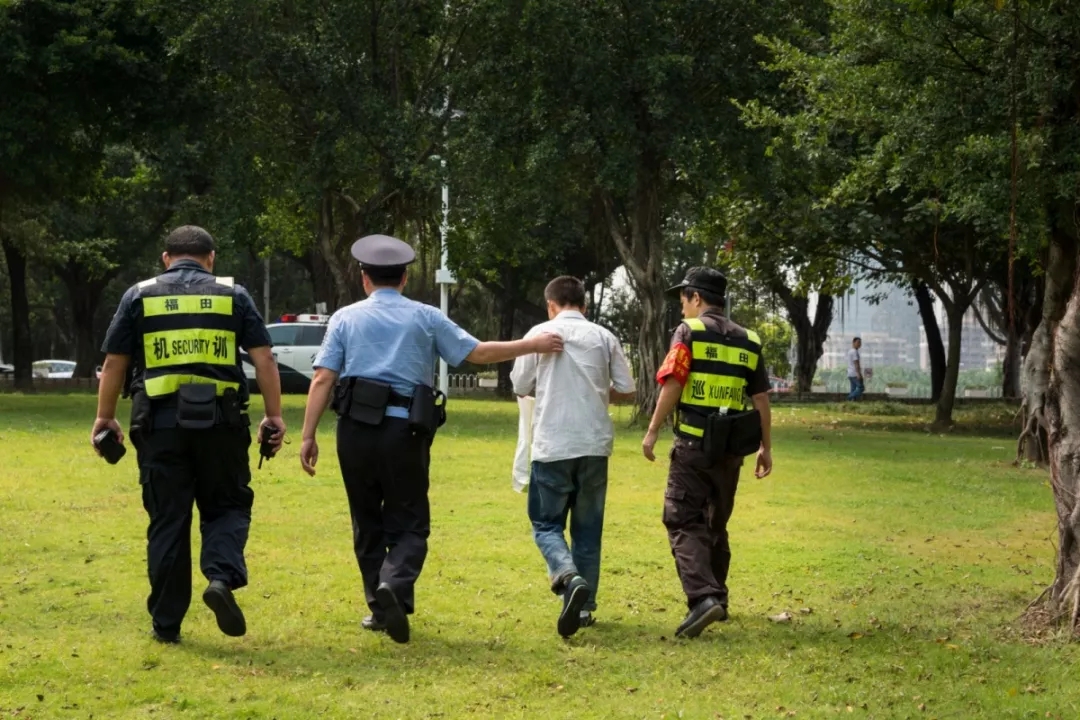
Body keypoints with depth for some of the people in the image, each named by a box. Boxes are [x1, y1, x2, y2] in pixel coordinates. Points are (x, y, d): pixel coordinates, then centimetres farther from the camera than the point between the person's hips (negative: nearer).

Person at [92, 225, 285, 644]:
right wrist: (274, 416, 4)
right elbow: (263, 359, 2)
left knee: (167, 522, 7)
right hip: (219, 421, 0)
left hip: (160, 422, 1)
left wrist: (105, 418, 13)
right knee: (227, 506, 14)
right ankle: (222, 577, -13)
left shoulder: (139, 296, 8)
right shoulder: (233, 295, 8)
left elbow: (114, 363, 6)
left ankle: (166, 623, 10)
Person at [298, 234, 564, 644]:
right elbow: (478, 353, 6)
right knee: (409, 523, 5)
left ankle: (379, 608, 18)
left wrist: (308, 436, 0)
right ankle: (395, 584, -22)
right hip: (405, 430, -1)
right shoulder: (425, 318, 6)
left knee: (368, 522, 15)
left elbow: (323, 379, 0)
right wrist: (531, 345, 18)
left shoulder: (346, 318, 7)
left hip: (356, 429, 1)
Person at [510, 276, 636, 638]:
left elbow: (520, 387, 4)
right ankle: (584, 605, 12)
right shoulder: (603, 337, 4)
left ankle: (569, 578, -22)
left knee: (547, 524, 5)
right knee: (587, 529, 12)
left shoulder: (540, 334, -1)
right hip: (594, 444, 3)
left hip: (552, 445, -3)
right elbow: (626, 390, 5)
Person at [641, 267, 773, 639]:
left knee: (683, 522, -6)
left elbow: (672, 385, -11)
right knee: (716, 523, 19)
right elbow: (760, 398, 11)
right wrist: (766, 447, 17)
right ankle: (716, 598, 27)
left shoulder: (689, 332, -4)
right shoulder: (748, 341, 11)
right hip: (731, 448, 6)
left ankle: (703, 597, -24)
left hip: (694, 444, -6)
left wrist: (652, 431, -6)